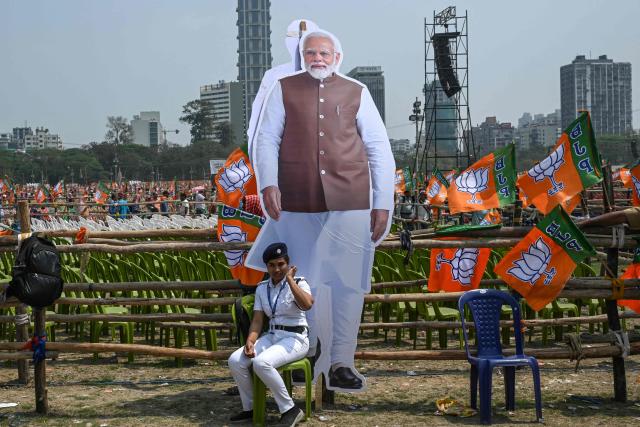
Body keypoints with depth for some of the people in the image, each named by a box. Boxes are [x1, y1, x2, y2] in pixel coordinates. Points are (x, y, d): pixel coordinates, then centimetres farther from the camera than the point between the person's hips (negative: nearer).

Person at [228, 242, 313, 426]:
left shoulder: (299, 283, -7)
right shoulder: (262, 288, 9)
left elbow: (307, 305, -29)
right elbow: (257, 320, 4)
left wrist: (289, 279, -20)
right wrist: (250, 341, -15)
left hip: (295, 339, -6)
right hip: (271, 337, 6)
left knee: (261, 362, -32)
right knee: (235, 361, -15)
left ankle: (290, 410, -17)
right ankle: (249, 408, 4)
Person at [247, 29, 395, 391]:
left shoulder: (357, 92, 7)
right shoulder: (284, 89, 7)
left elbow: (379, 148, 6)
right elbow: (266, 139, 4)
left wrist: (384, 202, 1)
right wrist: (268, 184, -13)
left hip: (350, 202, 0)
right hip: (299, 202, 0)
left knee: (349, 281, 0)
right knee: (306, 279, 10)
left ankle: (341, 364, 11)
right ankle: (313, 349, 29)